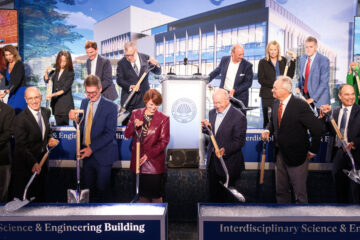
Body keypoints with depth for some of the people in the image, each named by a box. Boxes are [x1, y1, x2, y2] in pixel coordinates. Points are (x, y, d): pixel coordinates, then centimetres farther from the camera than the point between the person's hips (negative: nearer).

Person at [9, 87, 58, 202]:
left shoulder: (46, 112, -1)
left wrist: (49, 139, -4)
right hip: (25, 164, -6)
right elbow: (21, 146, -22)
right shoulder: (20, 119, -21)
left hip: (42, 160, 6)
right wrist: (33, 163, -31)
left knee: (41, 195, 22)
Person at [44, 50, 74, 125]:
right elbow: (47, 80, 7)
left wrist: (53, 94, -22)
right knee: (58, 125, 8)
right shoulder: (55, 70, 6)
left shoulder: (70, 73, -8)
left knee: (64, 125, -6)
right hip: (55, 102, 4)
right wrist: (46, 72, -11)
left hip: (65, 103, -4)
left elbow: (65, 89, -12)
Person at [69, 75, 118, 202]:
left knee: (102, 189, 6)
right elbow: (82, 126, 12)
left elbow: (110, 133, -16)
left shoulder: (110, 106, -11)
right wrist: (75, 118, -10)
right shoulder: (84, 102, 8)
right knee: (88, 188, 15)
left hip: (102, 155, -5)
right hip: (87, 153, 5)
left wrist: (92, 148, -22)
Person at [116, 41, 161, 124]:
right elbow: (119, 80, -3)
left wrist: (156, 65, -14)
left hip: (143, 98, 1)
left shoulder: (145, 58, 3)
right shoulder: (121, 63, -1)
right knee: (127, 123, 1)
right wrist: (130, 86, -20)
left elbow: (158, 72, 8)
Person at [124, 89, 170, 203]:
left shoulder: (163, 119, -4)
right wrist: (134, 126, -14)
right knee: (142, 195, 15)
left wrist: (148, 155, -15)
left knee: (156, 197, 5)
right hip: (138, 161, 3)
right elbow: (127, 135, 7)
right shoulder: (136, 114, 6)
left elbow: (164, 141, -6)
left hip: (154, 163, -3)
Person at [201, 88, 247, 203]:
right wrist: (208, 127, -5)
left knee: (227, 195, 9)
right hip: (212, 160, 6)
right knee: (213, 193, 18)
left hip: (228, 162, -6)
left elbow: (239, 141, -18)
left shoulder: (238, 117, -16)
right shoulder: (212, 113, 6)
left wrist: (225, 150, -33)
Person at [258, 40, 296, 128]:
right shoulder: (263, 62, 6)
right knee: (267, 120, -1)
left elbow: (290, 76, 4)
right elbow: (261, 79, -1)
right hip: (268, 95, -1)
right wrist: (274, 84, -11)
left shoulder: (283, 61, 13)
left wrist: (293, 61, -3)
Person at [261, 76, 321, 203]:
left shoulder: (300, 105, -19)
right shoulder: (276, 103, 2)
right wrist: (268, 130, -2)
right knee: (281, 190, 19)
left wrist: (313, 151, -9)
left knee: (299, 192, 8)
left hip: (296, 155, -6)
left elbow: (316, 128, -16)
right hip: (280, 154, 7)